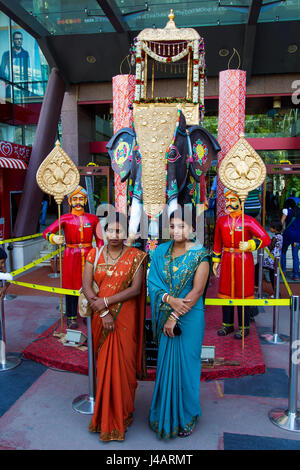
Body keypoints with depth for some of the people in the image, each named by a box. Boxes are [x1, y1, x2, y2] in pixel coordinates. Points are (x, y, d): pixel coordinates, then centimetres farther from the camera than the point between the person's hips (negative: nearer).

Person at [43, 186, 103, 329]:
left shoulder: (93, 218, 5)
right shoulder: (65, 219, -1)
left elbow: (99, 239, 11)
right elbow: (46, 232, -10)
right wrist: (54, 238, -32)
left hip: (88, 255, 1)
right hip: (71, 256, -1)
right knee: (72, 286, 3)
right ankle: (72, 317, 17)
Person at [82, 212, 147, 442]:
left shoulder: (135, 256, -4)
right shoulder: (94, 255, 3)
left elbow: (136, 289, -11)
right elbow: (86, 286, -4)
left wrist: (106, 301, -17)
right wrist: (103, 312, -15)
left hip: (125, 317, -2)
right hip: (100, 318, 2)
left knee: (122, 364, 4)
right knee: (103, 364, 10)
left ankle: (121, 415, 25)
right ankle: (106, 416, 29)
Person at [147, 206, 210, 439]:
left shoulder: (200, 255, -7)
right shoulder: (161, 252, 4)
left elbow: (197, 291, -13)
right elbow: (153, 282, 0)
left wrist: (175, 317, -16)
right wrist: (169, 299, -18)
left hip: (189, 316, -3)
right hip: (165, 315, 4)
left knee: (185, 364, 6)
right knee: (165, 362, 12)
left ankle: (186, 416, 26)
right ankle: (165, 414, 31)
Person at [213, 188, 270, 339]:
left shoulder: (249, 221, -9)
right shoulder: (221, 221, 5)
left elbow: (266, 239, -12)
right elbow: (218, 242, 16)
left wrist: (250, 244, -28)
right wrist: (216, 260, 14)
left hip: (244, 260, -4)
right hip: (227, 260, 4)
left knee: (243, 293, 3)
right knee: (226, 291, 10)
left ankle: (244, 327, 17)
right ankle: (228, 324, 25)